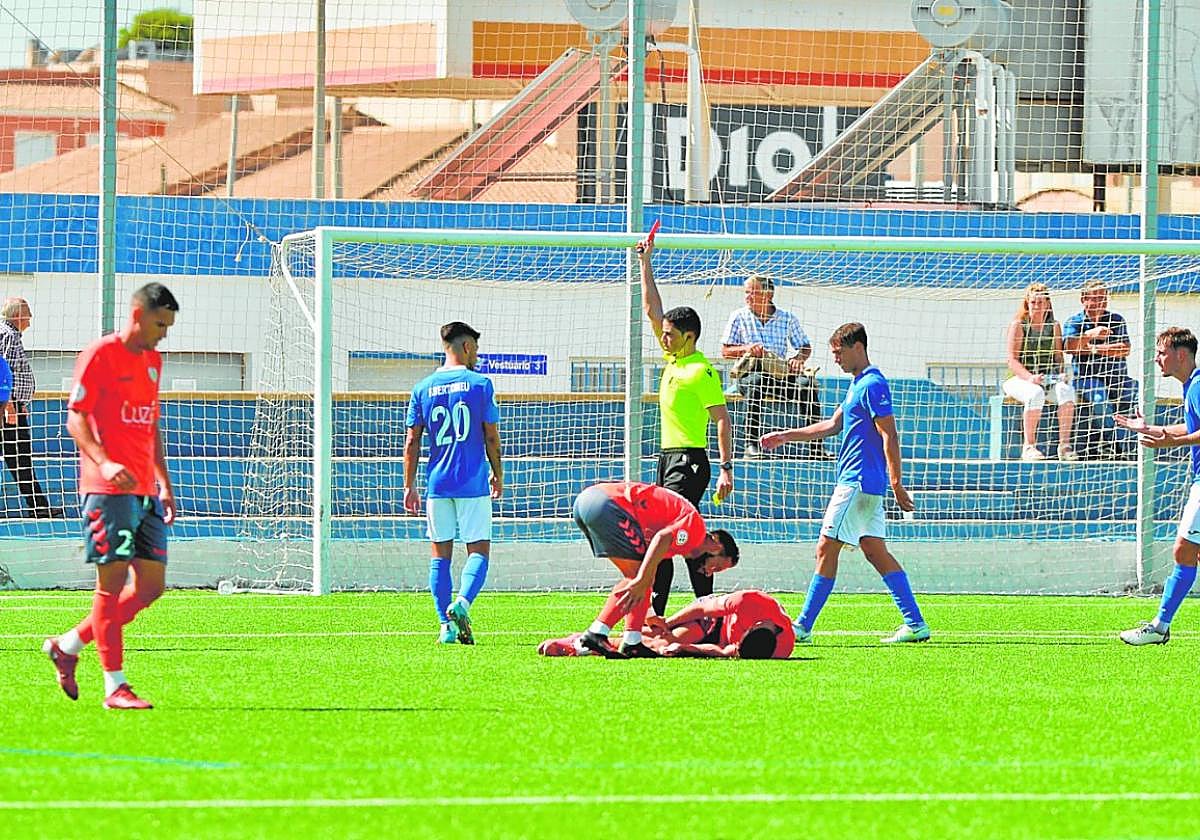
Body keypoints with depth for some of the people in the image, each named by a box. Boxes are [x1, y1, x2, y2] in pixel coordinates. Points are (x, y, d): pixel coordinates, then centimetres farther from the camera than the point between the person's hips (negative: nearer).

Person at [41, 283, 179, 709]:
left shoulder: (152, 361, 18)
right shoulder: (100, 355, -7)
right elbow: (75, 419, -11)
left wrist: (164, 483, 22)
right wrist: (104, 462, -26)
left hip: (144, 491, 8)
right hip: (108, 490, -8)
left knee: (151, 585, 4)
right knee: (113, 580, -7)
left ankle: (68, 646, 17)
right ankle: (114, 686, -5)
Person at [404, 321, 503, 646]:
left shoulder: (423, 388, 6)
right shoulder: (479, 384, -2)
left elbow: (412, 442, 4)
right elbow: (491, 437, -1)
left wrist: (409, 486, 9)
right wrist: (498, 474, 12)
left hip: (437, 482, 3)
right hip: (473, 483, -3)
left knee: (440, 555, 8)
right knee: (479, 550, 0)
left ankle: (447, 626, 4)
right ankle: (462, 603, -25)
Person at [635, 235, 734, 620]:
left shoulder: (701, 371, -12)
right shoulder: (673, 359, 12)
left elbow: (723, 420, -14)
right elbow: (651, 309, 20)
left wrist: (726, 467, -19)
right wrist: (645, 264, 18)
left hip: (690, 463, -9)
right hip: (671, 459, 9)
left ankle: (652, 614, -14)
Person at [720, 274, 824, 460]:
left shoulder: (787, 319, 10)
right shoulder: (739, 317, 8)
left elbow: (806, 347, 17)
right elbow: (725, 351, 7)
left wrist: (799, 358, -6)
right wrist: (746, 349, -13)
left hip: (780, 374, 2)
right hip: (748, 372, -2)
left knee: (806, 383, -27)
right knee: (755, 382, -39)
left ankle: (814, 447, -26)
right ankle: (752, 444, -43)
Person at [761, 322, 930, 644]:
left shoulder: (872, 385, -13)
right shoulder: (858, 385, 18)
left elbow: (889, 436, -18)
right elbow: (832, 425, 28)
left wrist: (896, 483, -22)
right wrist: (785, 436, 29)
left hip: (857, 482, -10)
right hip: (861, 483, 10)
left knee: (826, 550, -6)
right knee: (875, 551, 7)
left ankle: (802, 626, -3)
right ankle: (915, 623, 4)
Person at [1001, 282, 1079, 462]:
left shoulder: (1054, 327, 13)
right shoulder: (1018, 325, 1)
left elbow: (1058, 357, 13)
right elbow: (1012, 360, -6)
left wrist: (1062, 374, -9)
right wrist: (1030, 378, -22)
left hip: (1049, 379, 3)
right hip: (1020, 379, -3)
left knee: (1066, 390, -30)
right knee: (1036, 394, -38)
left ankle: (1064, 445, -30)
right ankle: (1028, 447, -31)